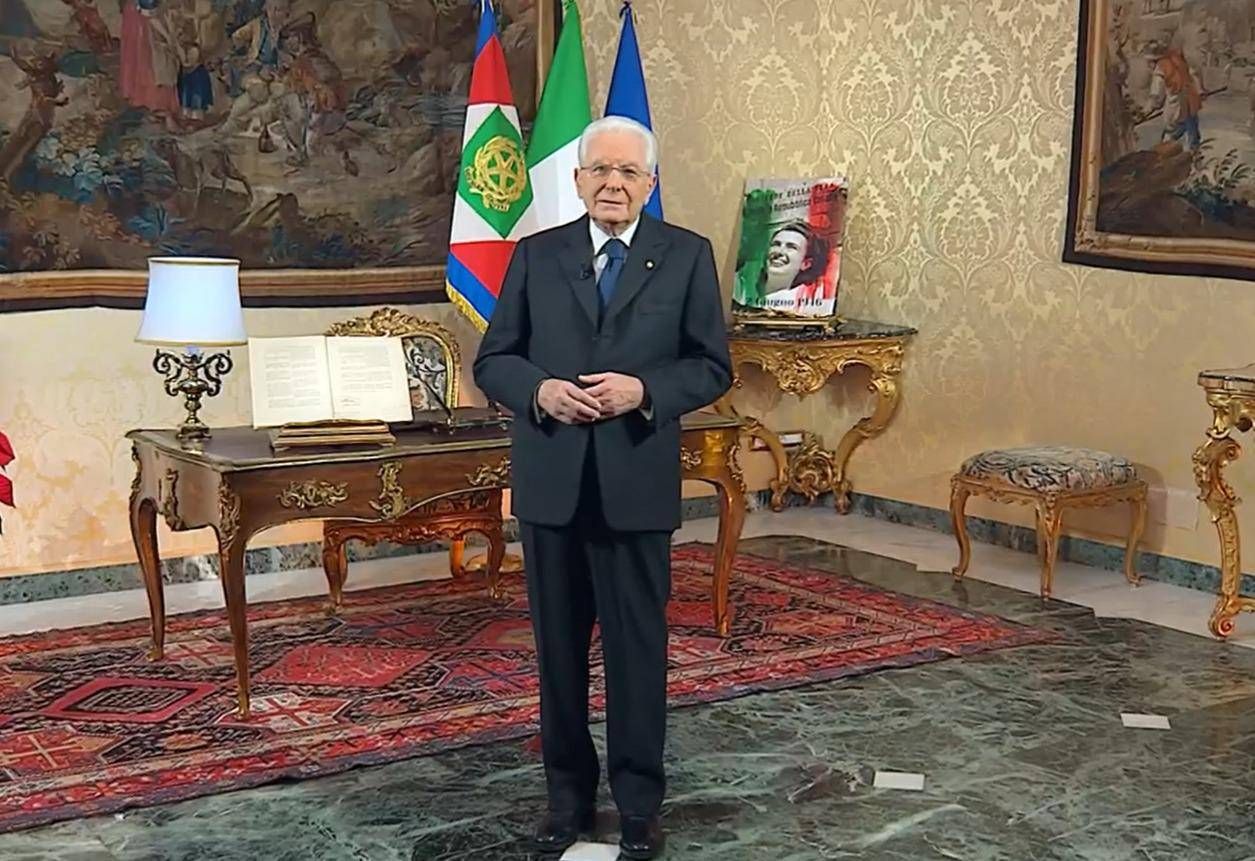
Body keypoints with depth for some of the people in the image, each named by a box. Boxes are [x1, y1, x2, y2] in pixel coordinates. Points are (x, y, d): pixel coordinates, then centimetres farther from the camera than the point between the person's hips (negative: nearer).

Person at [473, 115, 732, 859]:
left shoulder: (687, 255, 1)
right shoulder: (537, 254, 6)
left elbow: (713, 367, 0)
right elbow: (494, 360, 5)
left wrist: (643, 390, -18)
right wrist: (540, 390, -15)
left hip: (636, 482, -2)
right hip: (550, 480, 2)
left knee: (638, 648, 5)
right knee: (559, 645, 11)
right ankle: (568, 795, 25)